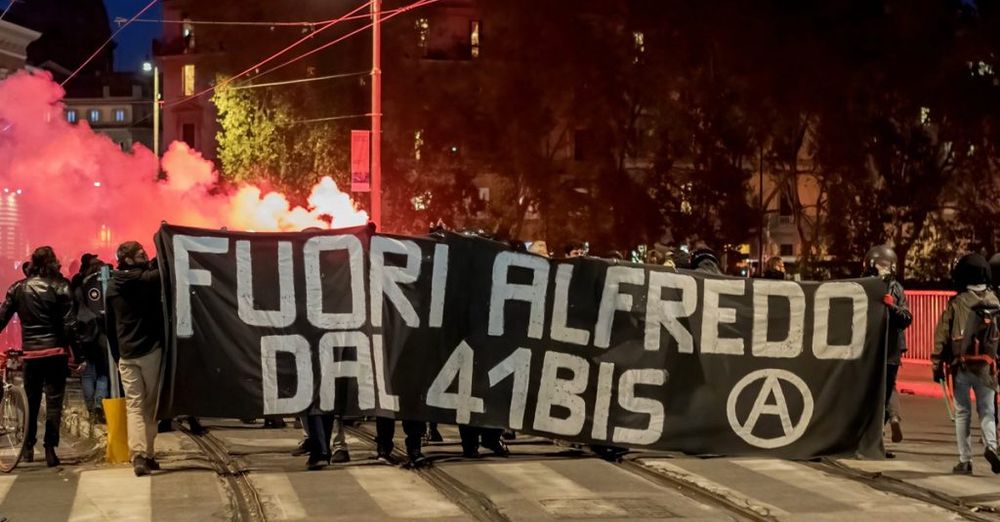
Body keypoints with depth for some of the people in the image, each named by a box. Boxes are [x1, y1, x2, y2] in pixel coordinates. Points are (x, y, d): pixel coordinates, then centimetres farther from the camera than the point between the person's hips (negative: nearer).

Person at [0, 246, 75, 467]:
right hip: (55, 351, -3)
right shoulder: (60, 288, -5)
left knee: (31, 400, 16)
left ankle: (28, 448, 21)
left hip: (30, 352, 3)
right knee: (54, 401, 1)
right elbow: (68, 325, -10)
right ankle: (50, 450, -3)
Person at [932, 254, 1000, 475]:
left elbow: (942, 336, -4)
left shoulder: (956, 303, -5)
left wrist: (937, 365, 4)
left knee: (962, 413, 7)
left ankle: (965, 461, 7)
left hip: (961, 366, -1)